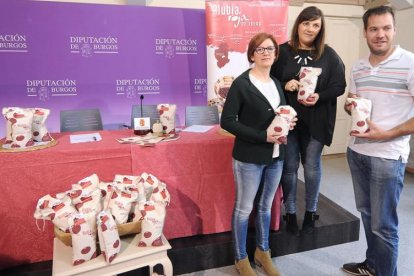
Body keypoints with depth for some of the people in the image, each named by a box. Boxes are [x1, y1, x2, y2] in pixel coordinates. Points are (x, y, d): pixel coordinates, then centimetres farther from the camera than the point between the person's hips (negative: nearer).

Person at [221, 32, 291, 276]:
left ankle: (263, 252, 37)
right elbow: (227, 121, -16)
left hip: (276, 156, 7)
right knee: (244, 208, 7)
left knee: (266, 206, 18)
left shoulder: (277, 83, 10)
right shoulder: (241, 84, -11)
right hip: (249, 157, -6)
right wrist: (262, 136, -21)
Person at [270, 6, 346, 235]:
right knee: (289, 167, 7)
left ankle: (311, 212, 29)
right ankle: (290, 212, 23)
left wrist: (319, 97, -18)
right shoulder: (283, 51, -1)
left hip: (316, 120, 0)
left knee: (312, 166, 10)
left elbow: (339, 86, -1)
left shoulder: (329, 55, 0)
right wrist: (284, 86, -18)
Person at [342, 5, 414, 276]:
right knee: (367, 213, 19)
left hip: (388, 156, -6)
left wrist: (385, 134, -21)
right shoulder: (358, 67, 7)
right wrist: (350, 107, -4)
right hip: (356, 151, 6)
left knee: (383, 223, 5)